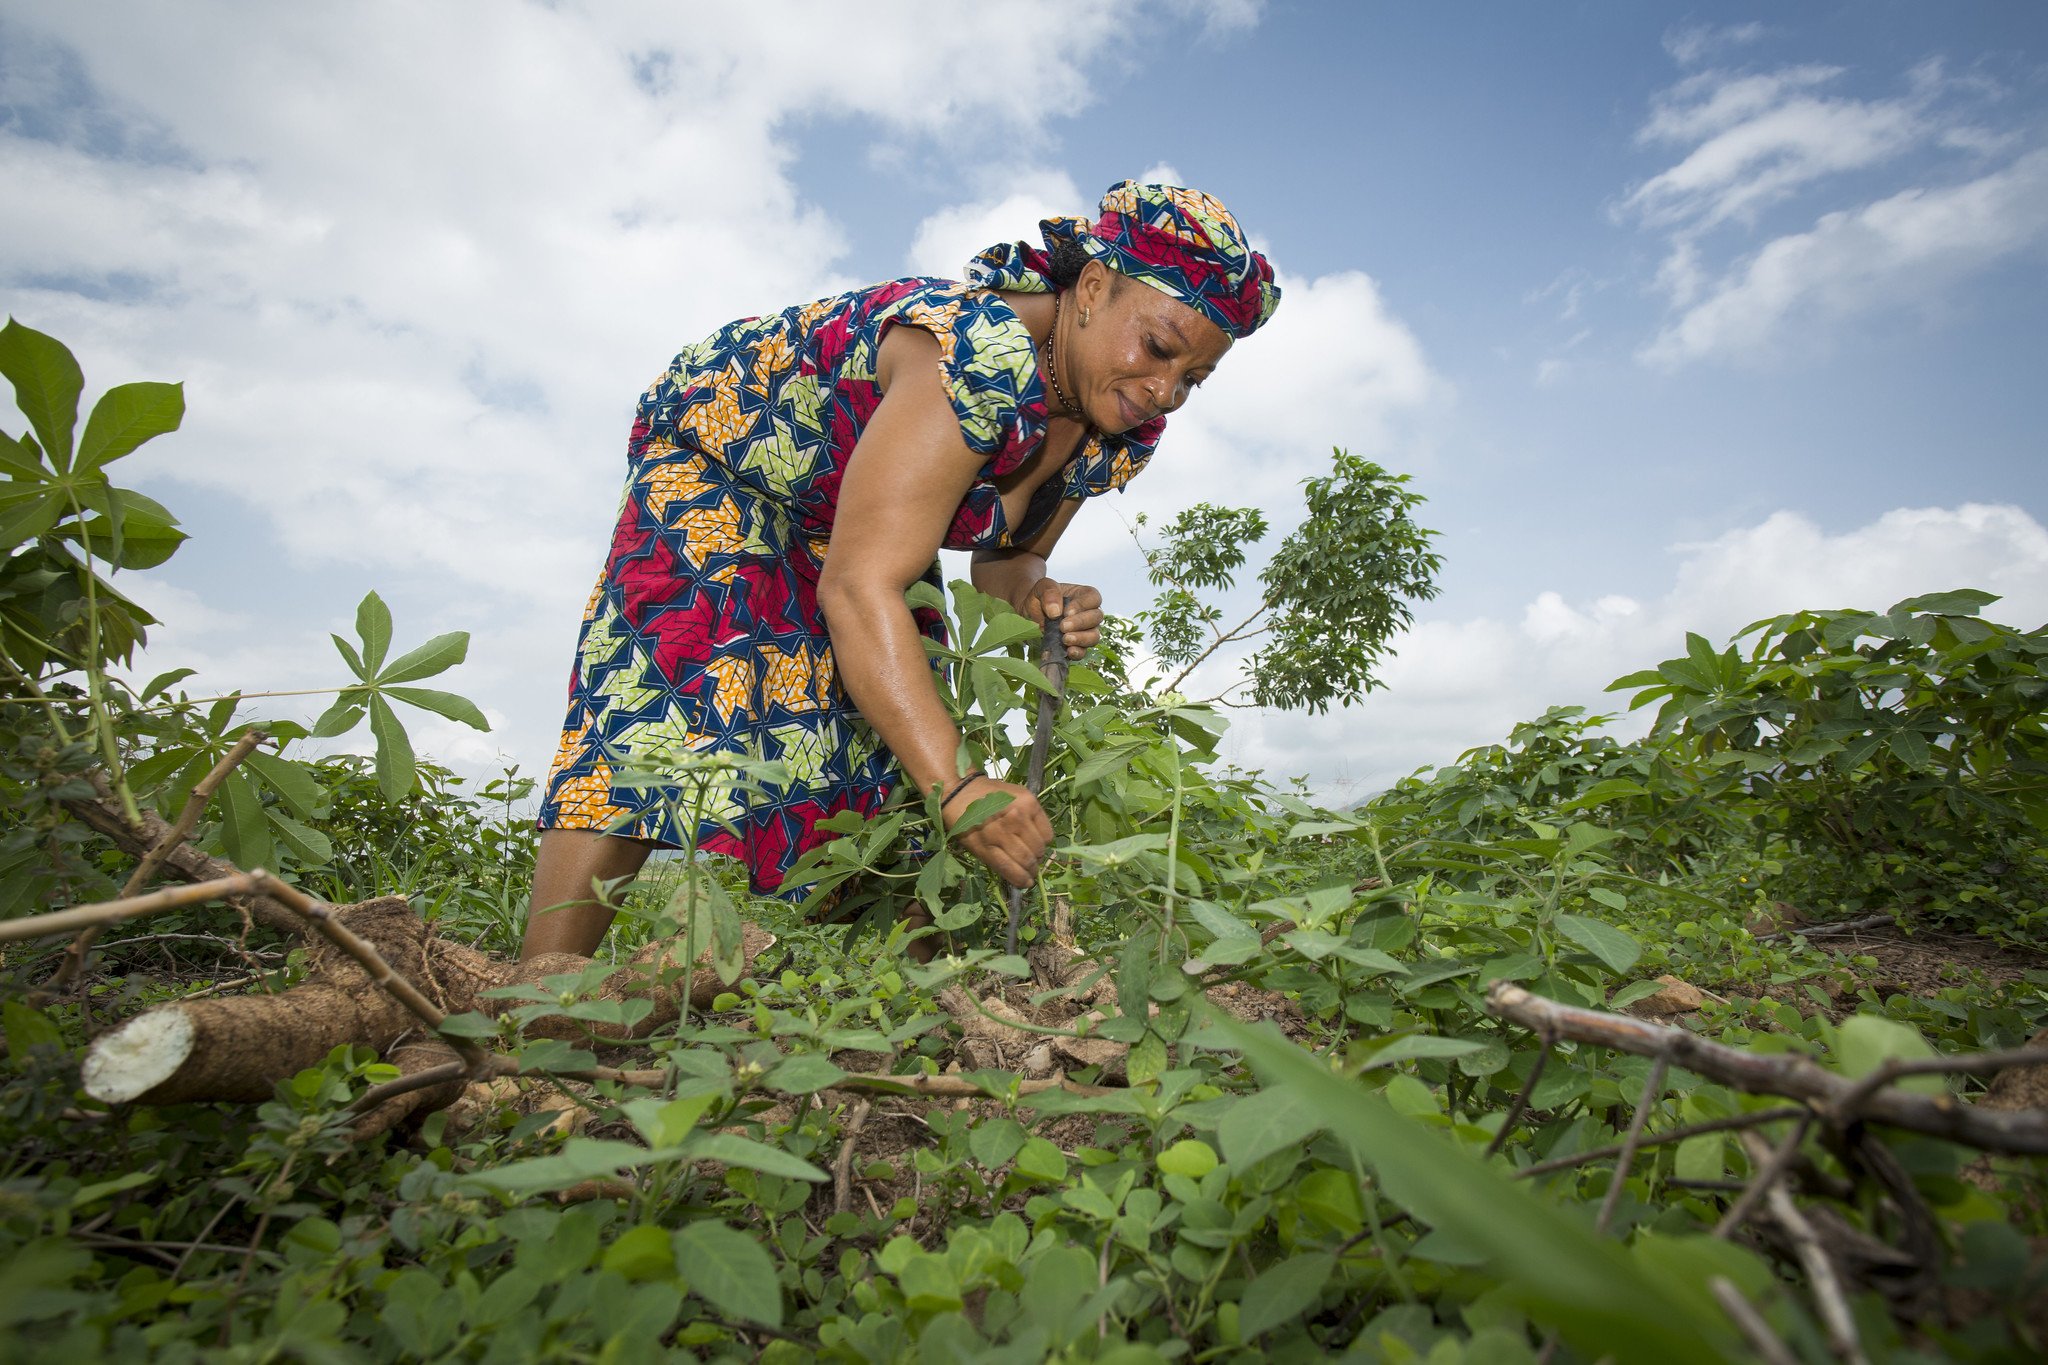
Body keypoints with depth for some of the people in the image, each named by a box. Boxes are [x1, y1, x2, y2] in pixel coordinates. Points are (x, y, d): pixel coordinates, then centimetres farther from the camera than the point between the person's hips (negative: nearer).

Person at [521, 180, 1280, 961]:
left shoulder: (1121, 429, -12)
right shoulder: (977, 357, -39)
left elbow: (1006, 555, -1)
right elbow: (858, 586, -45)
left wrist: (1037, 595, -25)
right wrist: (955, 786, -52)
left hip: (855, 513, 7)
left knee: (895, 729, -3)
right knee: (677, 697, -23)